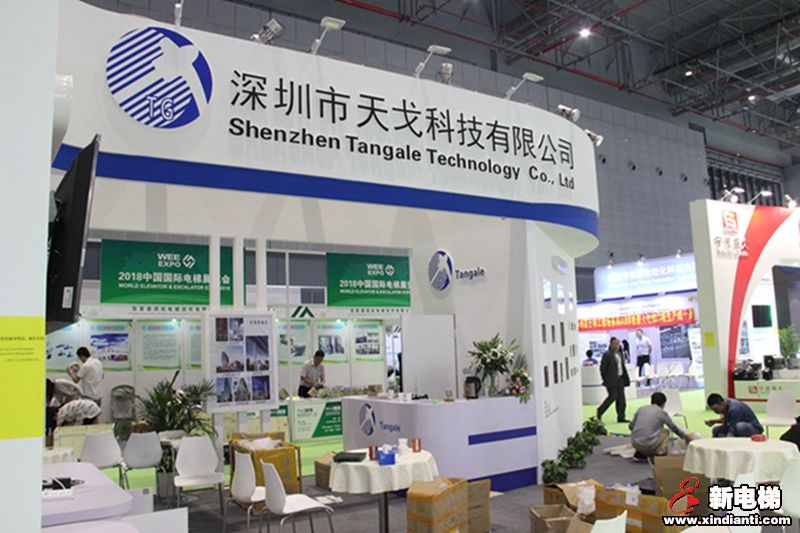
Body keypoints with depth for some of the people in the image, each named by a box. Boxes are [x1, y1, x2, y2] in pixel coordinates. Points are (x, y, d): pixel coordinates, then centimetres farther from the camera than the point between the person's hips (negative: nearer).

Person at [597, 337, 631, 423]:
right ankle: (600, 411, 10)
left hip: (620, 379, 8)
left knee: (621, 398, 7)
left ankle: (621, 417, 13)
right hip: (612, 380, -8)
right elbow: (603, 368, -10)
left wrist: (626, 377, 8)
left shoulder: (620, 354, 12)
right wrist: (605, 378, -4)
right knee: (613, 397, -8)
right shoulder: (607, 355, -12)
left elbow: (623, 366, 15)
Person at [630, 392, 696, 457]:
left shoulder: (641, 409, 10)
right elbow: (674, 428, 15)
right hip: (649, 445, -3)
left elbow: (631, 426, 15)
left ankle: (639, 453, 19)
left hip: (635, 444, 3)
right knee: (665, 431, 22)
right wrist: (686, 436, 33)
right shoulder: (662, 413, 2)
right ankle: (661, 453, 9)